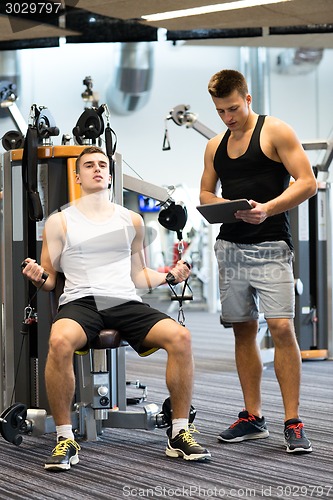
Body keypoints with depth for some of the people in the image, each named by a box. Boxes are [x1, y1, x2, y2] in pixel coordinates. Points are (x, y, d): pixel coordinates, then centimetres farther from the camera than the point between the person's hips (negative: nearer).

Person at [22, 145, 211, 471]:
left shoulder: (131, 220, 21)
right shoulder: (60, 221, 12)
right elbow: (49, 279, 11)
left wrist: (169, 275, 8)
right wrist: (37, 276, -12)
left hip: (125, 303, 3)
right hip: (80, 302, -3)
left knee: (180, 336, -26)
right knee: (60, 341, -39)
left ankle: (179, 434, -13)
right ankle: (65, 440, -24)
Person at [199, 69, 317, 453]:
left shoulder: (275, 131, -1)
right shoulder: (215, 146, 16)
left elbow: (307, 183, -7)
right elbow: (205, 193, 21)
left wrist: (267, 209, -20)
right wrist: (222, 204, -2)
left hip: (270, 245, -6)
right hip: (230, 245, 6)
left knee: (282, 328, -13)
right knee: (243, 331, 8)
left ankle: (293, 422, -8)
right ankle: (252, 417, 16)